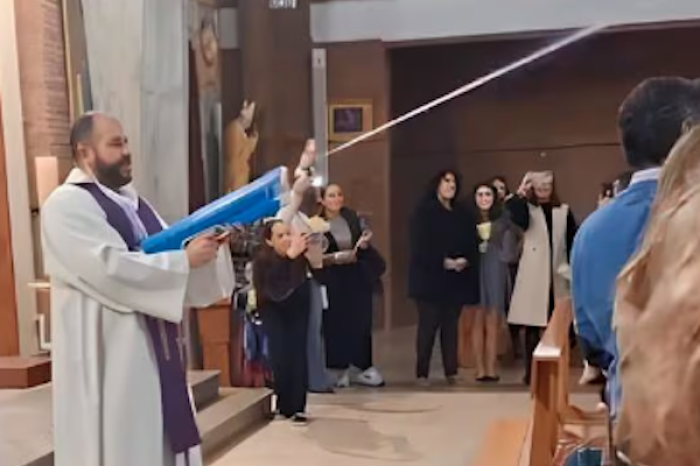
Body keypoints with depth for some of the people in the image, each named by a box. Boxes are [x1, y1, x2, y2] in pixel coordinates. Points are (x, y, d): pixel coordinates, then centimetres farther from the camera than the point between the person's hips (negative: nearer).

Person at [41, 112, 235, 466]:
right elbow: (112, 267, -22)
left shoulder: (132, 201, 16)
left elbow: (164, 253, 16)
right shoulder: (66, 205, -11)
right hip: (107, 352, -8)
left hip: (155, 344, 8)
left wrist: (205, 243, -4)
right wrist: (185, 260, -18)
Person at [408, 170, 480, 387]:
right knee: (428, 325, -3)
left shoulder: (463, 214, 15)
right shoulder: (424, 211, -2)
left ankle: (451, 371, 12)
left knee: (451, 325, 7)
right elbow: (420, 245, -12)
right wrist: (444, 262, -18)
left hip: (457, 279, 5)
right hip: (430, 277, -5)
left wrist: (465, 260, -11)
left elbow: (472, 243, 8)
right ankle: (422, 373, 2)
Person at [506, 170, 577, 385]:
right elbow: (518, 220, -19)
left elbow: (572, 243, 5)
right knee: (533, 325, 1)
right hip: (533, 275, -1)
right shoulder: (527, 208, 5)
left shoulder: (564, 211, 8)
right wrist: (521, 193, -20)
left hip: (557, 275, 1)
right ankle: (531, 372, 7)